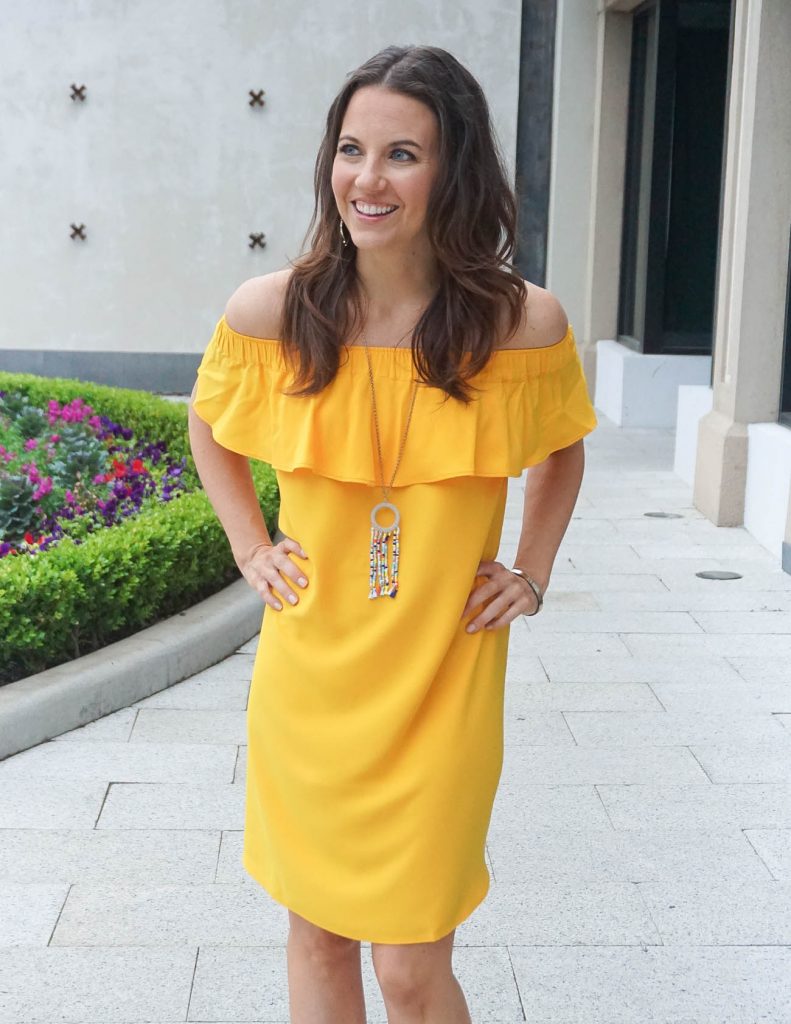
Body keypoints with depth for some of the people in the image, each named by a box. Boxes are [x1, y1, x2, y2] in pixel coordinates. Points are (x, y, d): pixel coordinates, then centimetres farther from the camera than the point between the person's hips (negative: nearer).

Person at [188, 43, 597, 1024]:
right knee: (315, 933, 16)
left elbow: (561, 451, 12)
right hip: (307, 675, 2)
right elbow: (209, 427, 14)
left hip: (441, 684, -1)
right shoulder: (268, 312, -9)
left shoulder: (525, 323, -11)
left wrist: (530, 573, 3)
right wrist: (250, 548, 5)